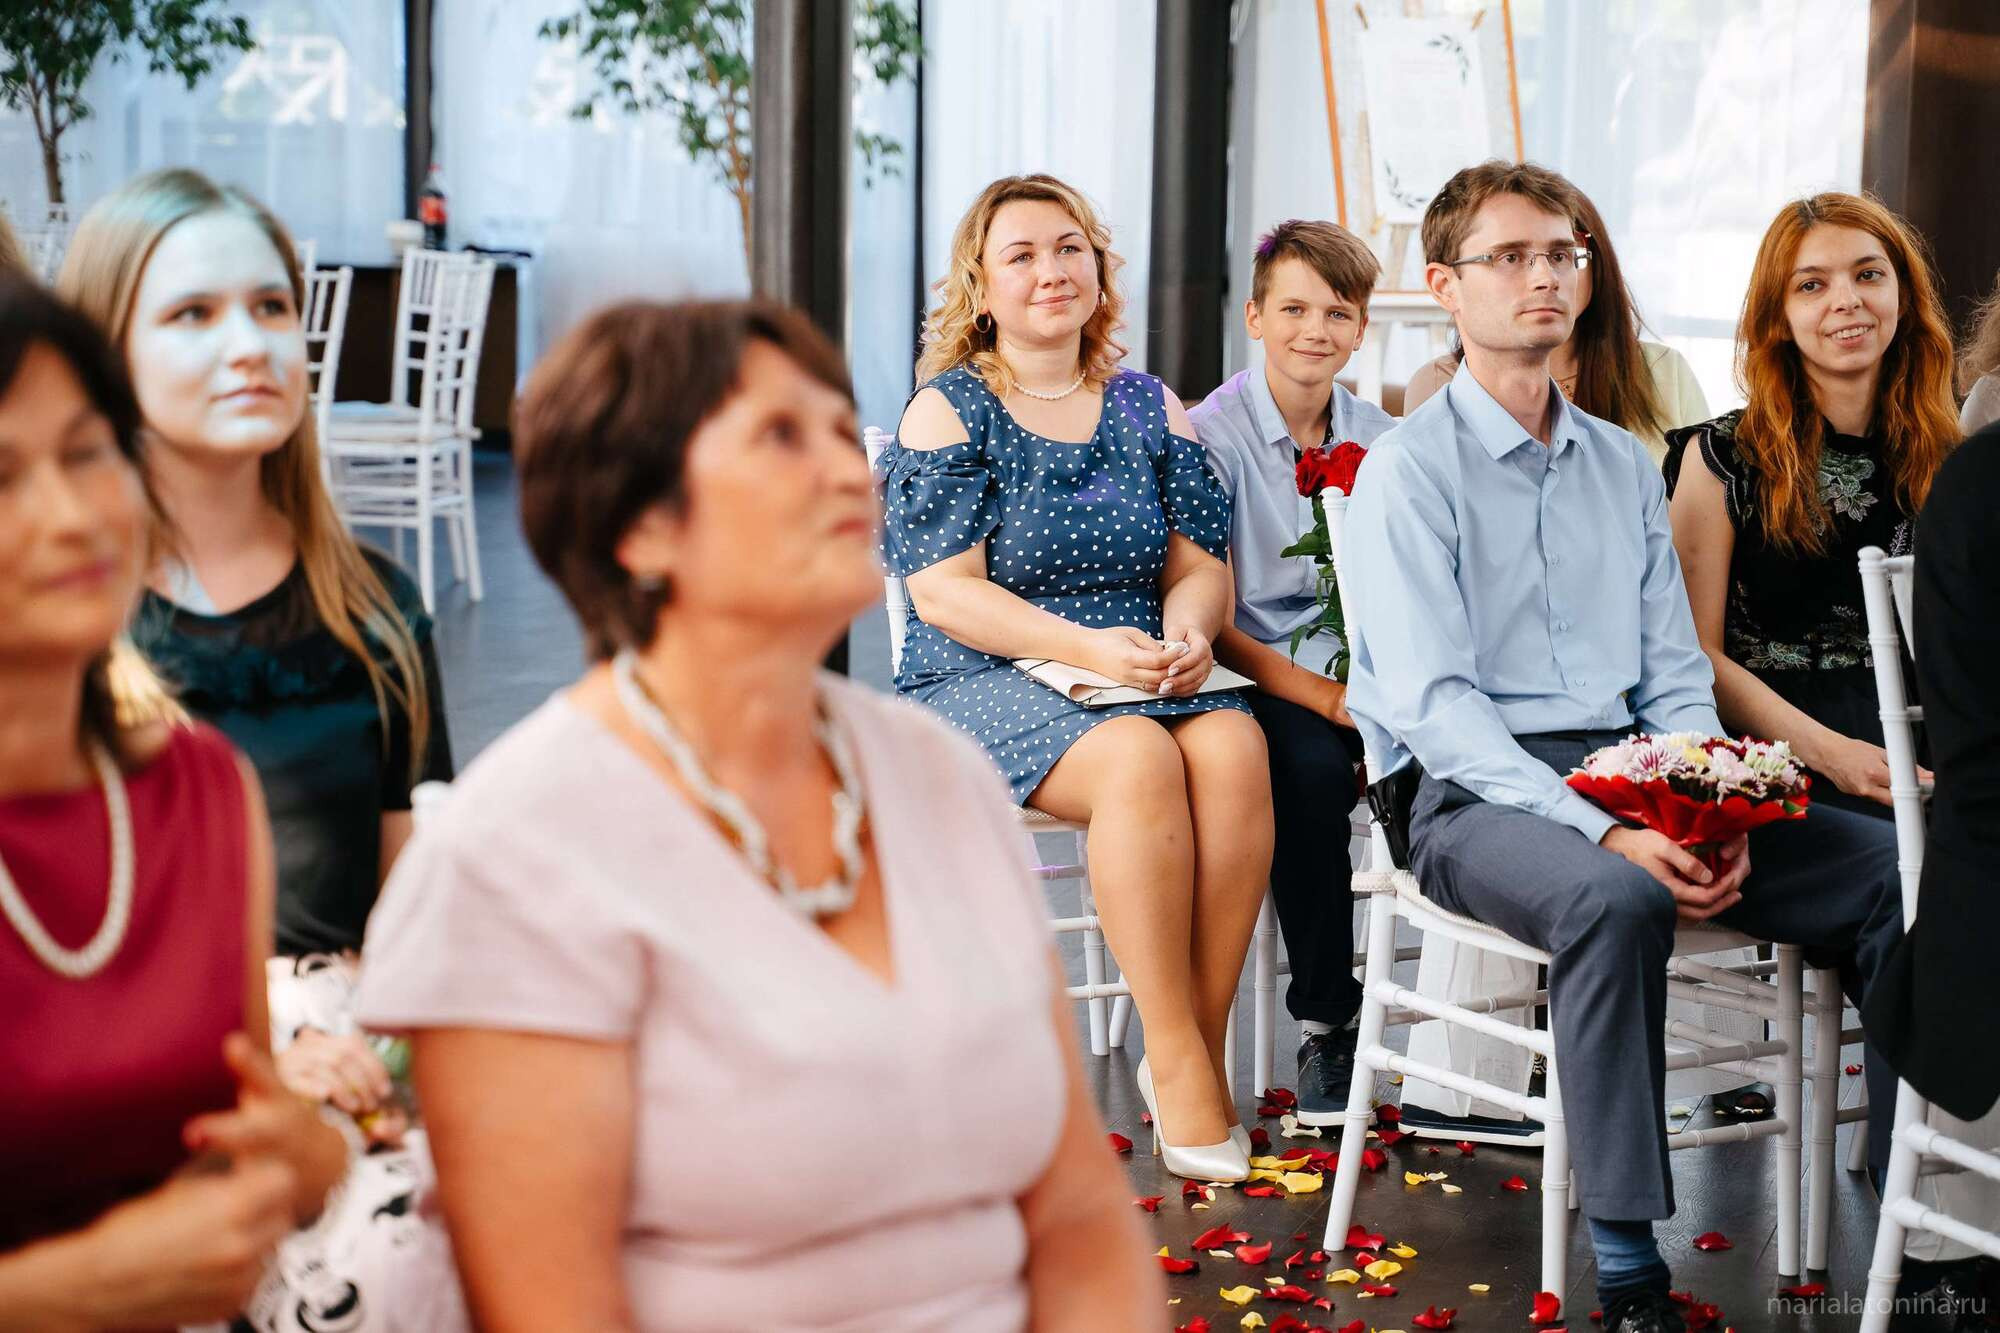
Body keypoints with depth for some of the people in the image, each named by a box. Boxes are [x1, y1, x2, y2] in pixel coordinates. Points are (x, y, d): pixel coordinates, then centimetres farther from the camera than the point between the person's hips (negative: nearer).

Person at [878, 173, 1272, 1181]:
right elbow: (944, 591, -8)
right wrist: (1086, 646, -21)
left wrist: (1188, 627, -12)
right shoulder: (947, 411, 3)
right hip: (982, 684, -4)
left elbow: (1201, 562, 13)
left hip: (1149, 675, 4)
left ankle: (1197, 1045, -22)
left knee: (1233, 749, -30)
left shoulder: (1152, 409, 16)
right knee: (1137, 761, -35)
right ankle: (1178, 1062, -27)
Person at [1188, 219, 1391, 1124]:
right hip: (1261, 677, -3)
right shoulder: (1212, 436, -2)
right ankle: (1325, 1024, -20)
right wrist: (1322, 696, -21)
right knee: (1310, 768, -36)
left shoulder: (1381, 439, 12)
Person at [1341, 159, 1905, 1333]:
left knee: (1900, 868, -14)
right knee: (1617, 901, -38)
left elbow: (1677, 676, 16)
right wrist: (1603, 832, -23)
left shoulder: (1626, 466, 19)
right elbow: (1433, 703, -12)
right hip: (1475, 795, -6)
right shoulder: (1409, 468, -1)